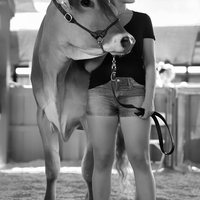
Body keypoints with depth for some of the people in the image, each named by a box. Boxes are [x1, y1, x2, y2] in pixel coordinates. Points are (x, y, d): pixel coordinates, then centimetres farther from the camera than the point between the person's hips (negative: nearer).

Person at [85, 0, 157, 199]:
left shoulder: (142, 20, 7)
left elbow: (150, 64, 1)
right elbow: (89, 66, 2)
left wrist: (149, 99, -11)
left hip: (134, 94, 0)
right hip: (100, 94, 1)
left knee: (140, 160, -9)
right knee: (102, 160, -3)